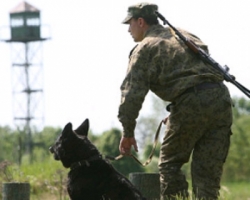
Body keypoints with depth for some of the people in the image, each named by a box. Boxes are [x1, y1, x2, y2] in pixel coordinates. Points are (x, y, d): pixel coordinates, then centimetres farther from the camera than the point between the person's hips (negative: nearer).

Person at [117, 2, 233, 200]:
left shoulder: (145, 48, 6)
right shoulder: (186, 35, 27)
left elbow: (133, 91, -2)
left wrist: (128, 132, 3)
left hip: (191, 102, -6)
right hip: (221, 98, 6)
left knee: (170, 163, 8)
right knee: (208, 168, 8)